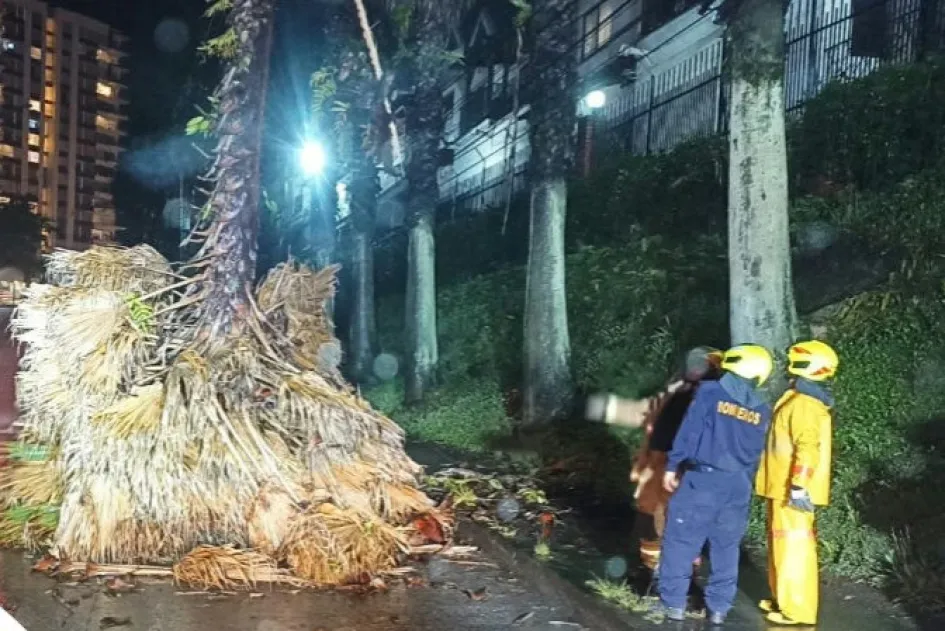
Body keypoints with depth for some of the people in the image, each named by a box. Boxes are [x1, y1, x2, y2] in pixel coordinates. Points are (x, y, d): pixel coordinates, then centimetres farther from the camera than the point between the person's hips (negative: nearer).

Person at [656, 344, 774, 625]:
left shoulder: (710, 392, -7)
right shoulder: (762, 411, 7)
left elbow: (689, 432, -10)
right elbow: (755, 455, 12)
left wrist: (673, 466, -3)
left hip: (701, 479, -4)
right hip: (737, 486, 4)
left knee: (680, 540, 5)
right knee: (726, 548, 14)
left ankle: (673, 602, 9)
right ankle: (719, 607, 18)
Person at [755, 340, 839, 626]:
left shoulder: (804, 403, -18)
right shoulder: (803, 399, 15)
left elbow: (808, 447, -26)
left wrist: (798, 486, -28)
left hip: (792, 489, -10)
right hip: (785, 486, 10)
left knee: (794, 544, -5)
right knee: (783, 543, 17)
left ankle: (798, 609, 0)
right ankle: (784, 599, 27)